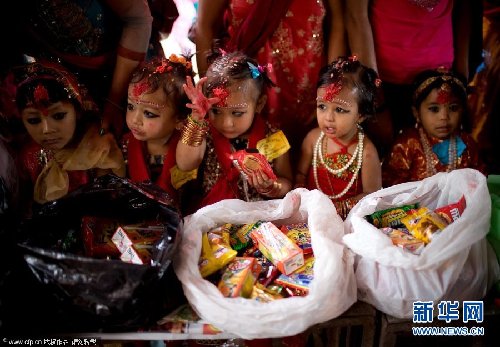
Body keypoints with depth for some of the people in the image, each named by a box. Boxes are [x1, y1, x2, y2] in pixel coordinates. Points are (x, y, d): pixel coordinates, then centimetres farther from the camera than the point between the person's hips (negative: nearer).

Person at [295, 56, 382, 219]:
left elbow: (371, 195, -7)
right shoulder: (313, 138, -3)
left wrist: (340, 208, -17)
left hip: (348, 218, -3)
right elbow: (301, 174, 9)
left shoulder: (366, 152, -14)